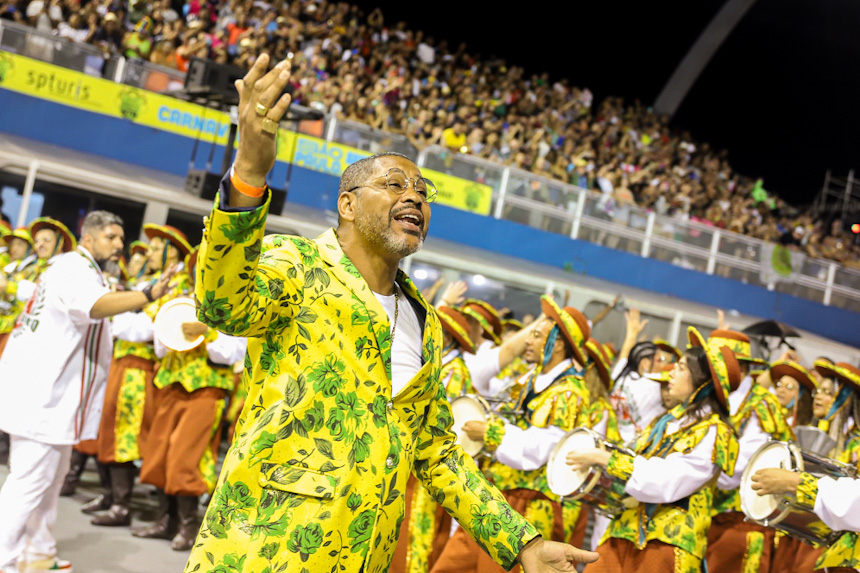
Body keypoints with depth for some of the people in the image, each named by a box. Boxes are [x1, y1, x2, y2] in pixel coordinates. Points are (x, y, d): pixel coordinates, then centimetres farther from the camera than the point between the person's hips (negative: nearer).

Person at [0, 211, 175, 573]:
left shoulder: (80, 270, 18)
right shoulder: (73, 269, -16)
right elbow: (95, 305, -39)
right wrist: (149, 295, -52)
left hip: (51, 392, 11)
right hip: (41, 394, -11)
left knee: (50, 479, 18)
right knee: (30, 481, -8)